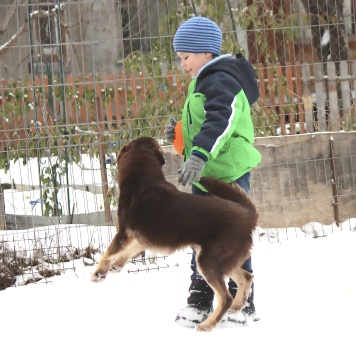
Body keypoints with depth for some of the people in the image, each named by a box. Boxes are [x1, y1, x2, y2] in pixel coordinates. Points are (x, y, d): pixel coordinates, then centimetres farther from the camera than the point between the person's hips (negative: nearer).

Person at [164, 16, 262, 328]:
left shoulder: (221, 81, -14)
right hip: (206, 175, 10)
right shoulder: (202, 83, 19)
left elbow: (221, 121, -30)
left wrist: (199, 154, -41)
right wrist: (179, 135, 9)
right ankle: (200, 299, 21)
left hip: (228, 173, -10)